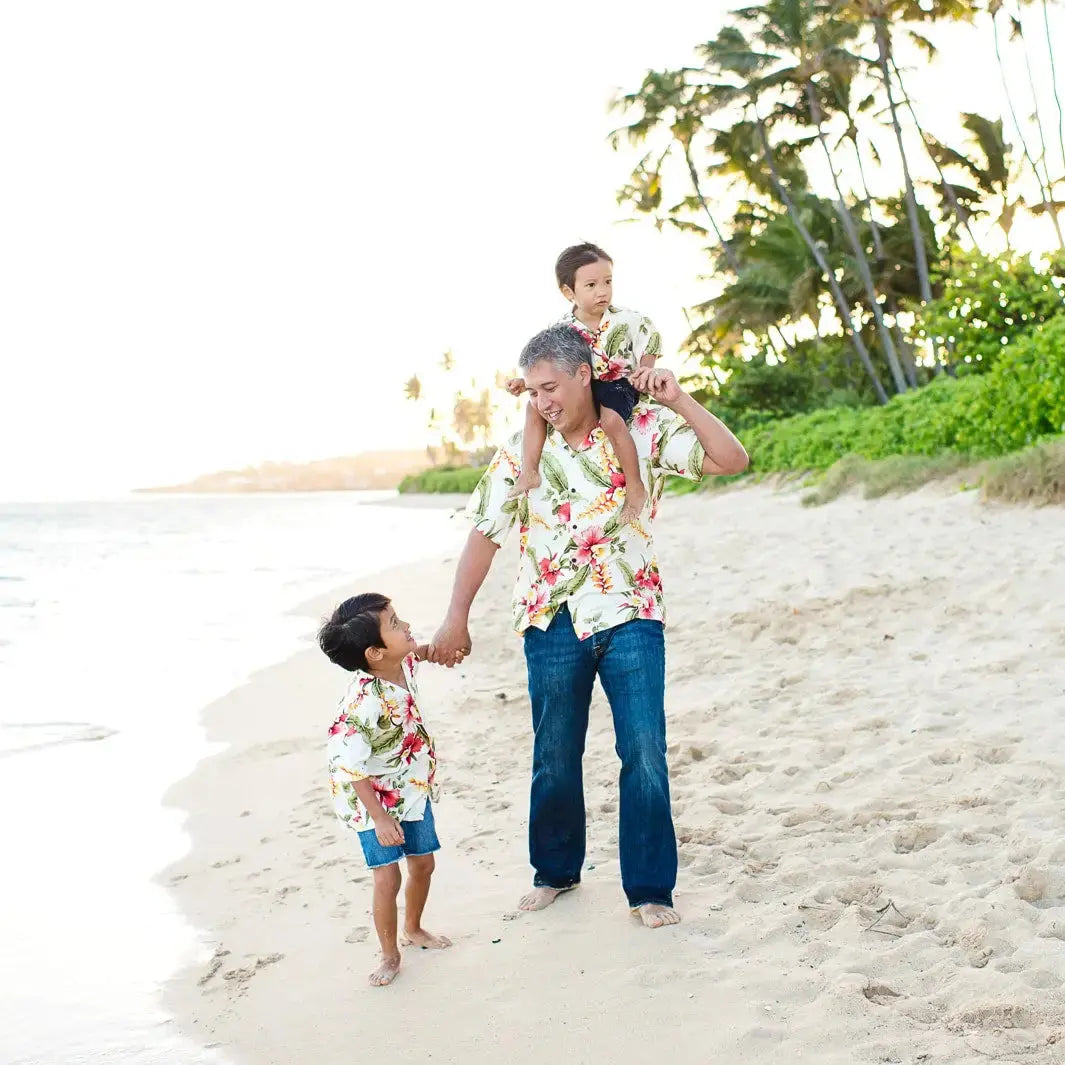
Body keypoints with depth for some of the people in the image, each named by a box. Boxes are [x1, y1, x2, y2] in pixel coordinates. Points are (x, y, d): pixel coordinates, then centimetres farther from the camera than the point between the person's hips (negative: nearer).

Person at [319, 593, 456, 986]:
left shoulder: (402, 664, -11)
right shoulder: (362, 703, -34)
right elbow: (351, 767, -29)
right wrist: (379, 818, -28)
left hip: (413, 788, 8)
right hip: (375, 799, -8)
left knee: (423, 863, 17)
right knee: (387, 877, -8)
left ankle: (413, 929, 42)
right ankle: (390, 954, 13)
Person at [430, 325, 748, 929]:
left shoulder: (644, 430, -3)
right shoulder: (521, 451, 1)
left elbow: (731, 460, -9)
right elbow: (486, 535, 3)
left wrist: (678, 400, -19)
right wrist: (457, 620, 0)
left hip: (630, 615, -1)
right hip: (553, 624, 2)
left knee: (645, 755, -5)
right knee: (555, 758, 12)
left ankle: (651, 888, 9)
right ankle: (556, 870, 33)